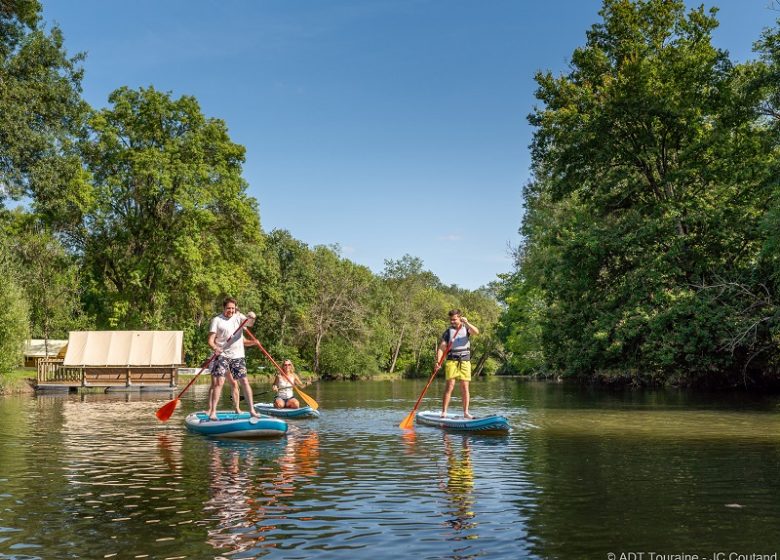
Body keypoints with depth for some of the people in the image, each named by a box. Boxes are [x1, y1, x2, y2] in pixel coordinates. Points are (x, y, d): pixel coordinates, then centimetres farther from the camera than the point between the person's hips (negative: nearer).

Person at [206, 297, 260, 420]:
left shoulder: (239, 318, 8)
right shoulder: (217, 320, 0)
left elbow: (249, 324, -11)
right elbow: (211, 340, -6)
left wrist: (252, 317, -34)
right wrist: (215, 348, -27)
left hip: (238, 356, 3)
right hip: (222, 355, -2)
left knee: (244, 382, 0)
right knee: (219, 382, -10)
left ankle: (252, 410, 5)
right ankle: (212, 411, -7)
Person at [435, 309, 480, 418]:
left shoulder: (466, 328, 11)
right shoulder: (448, 332, 8)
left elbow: (476, 332, -11)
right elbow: (441, 348, 0)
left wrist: (467, 323, -26)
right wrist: (438, 362, -14)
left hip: (465, 361, 1)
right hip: (452, 361, -1)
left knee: (465, 387, 1)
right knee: (450, 385, -9)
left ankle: (466, 412, 6)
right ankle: (444, 412, -8)